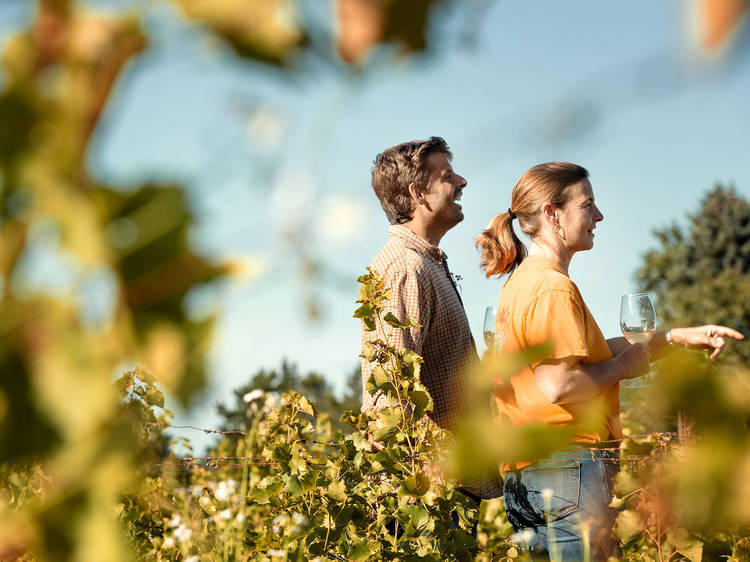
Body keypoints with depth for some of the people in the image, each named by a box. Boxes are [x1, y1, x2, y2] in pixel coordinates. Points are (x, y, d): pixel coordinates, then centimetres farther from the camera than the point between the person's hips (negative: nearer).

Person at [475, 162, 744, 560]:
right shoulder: (553, 288, -16)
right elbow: (558, 385, -25)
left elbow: (587, 352, 19)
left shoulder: (522, 280, 16)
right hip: (569, 469, -10)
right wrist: (623, 366, -9)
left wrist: (677, 337, 16)